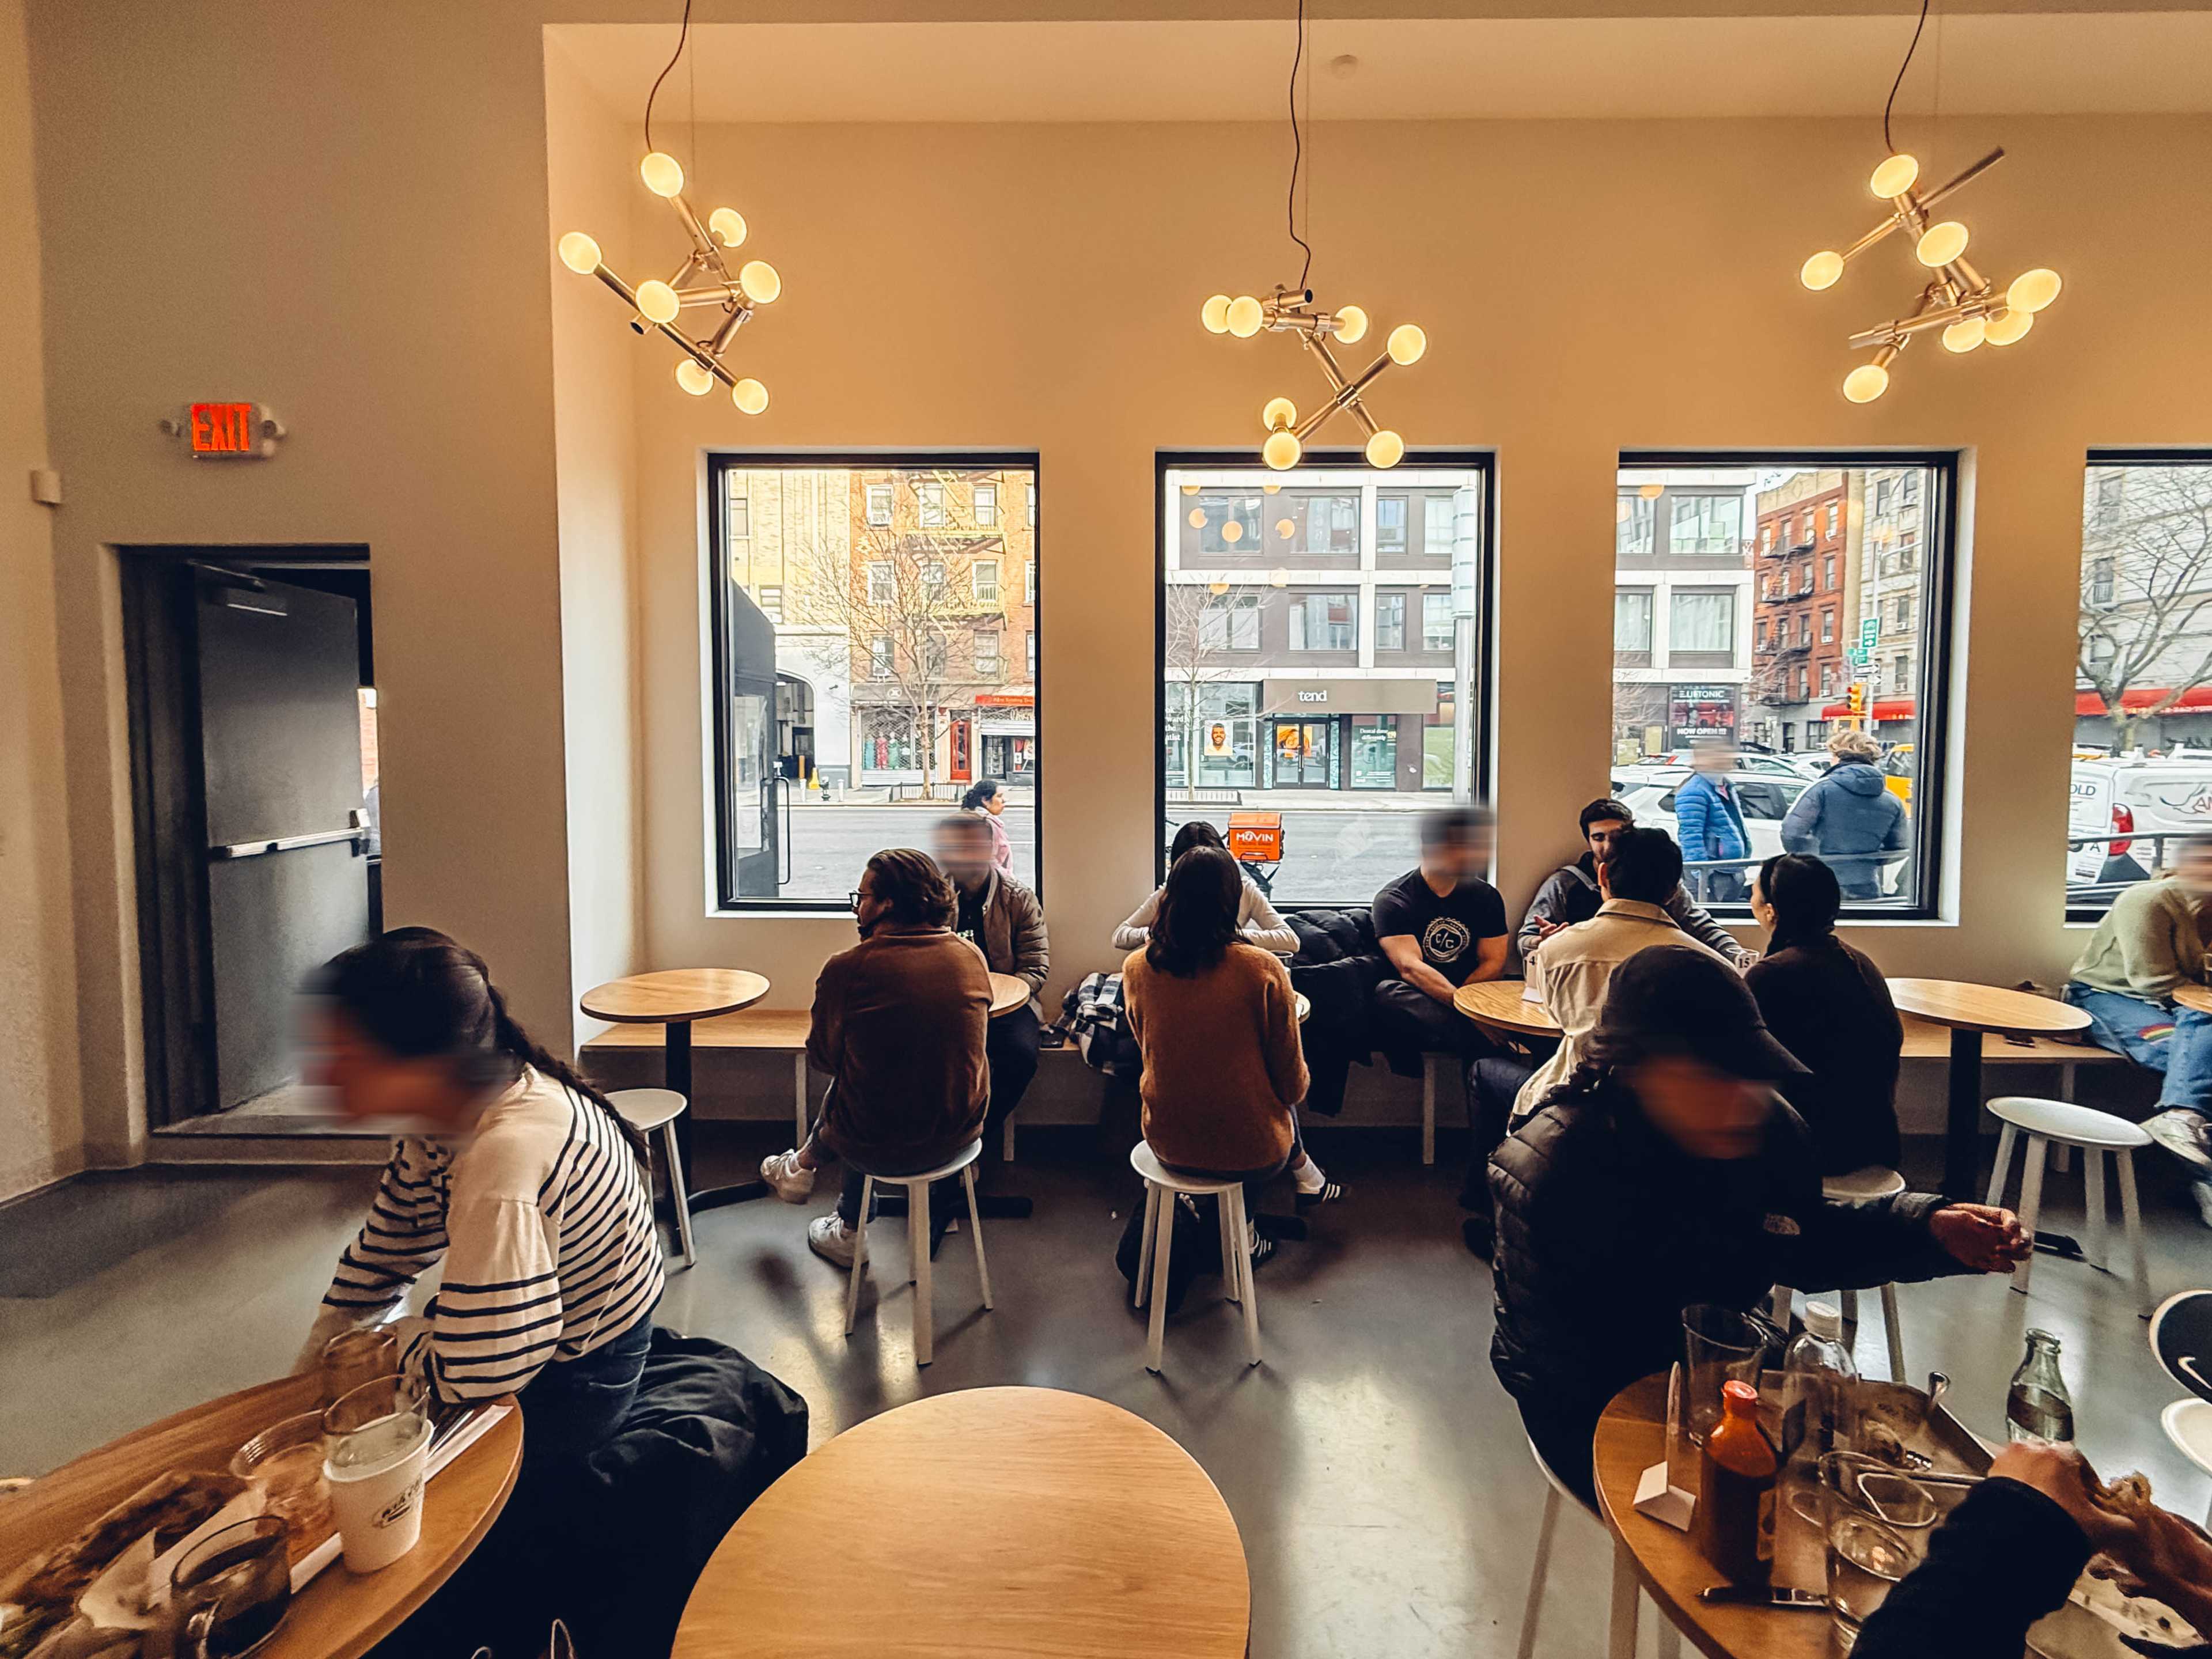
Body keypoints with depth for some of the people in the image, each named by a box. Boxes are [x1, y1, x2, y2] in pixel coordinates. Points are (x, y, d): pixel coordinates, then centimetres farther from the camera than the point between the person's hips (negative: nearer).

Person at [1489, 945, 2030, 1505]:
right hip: (1600, 1410, -6)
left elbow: (1803, 1243, 11)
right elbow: (1556, 1361, -23)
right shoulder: (1550, 1170, -29)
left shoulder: (1770, 1130, -10)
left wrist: (1928, 1229, -3)